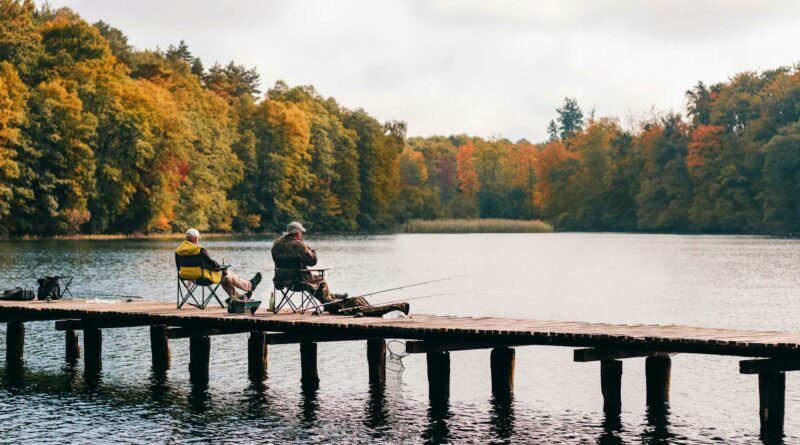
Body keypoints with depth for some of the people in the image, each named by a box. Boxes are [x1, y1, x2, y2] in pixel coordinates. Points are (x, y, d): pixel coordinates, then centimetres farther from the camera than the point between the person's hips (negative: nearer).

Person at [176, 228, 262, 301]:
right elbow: (211, 264, -17)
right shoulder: (200, 250, -22)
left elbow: (179, 267, 10)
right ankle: (250, 285, 32)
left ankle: (236, 296, 37)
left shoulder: (178, 250, 0)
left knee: (223, 277, 27)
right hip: (202, 277, -8)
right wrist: (221, 268, 3)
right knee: (229, 275, 13)